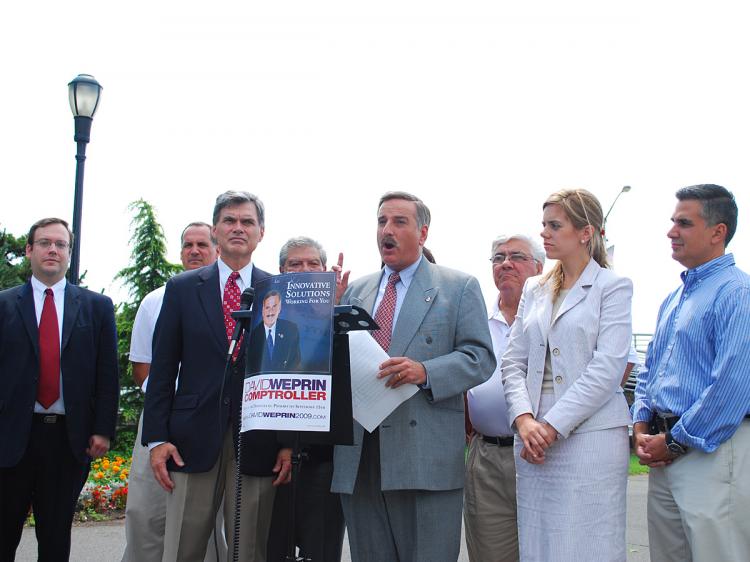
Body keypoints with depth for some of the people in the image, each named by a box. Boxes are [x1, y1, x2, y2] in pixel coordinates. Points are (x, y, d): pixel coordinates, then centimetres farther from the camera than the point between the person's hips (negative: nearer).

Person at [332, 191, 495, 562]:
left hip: (426, 458, -4)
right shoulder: (356, 291, 18)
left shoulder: (459, 287, 5)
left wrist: (425, 372, -19)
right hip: (358, 457, 4)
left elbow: (480, 357, -3)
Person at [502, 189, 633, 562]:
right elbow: (513, 362, 10)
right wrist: (524, 420, -7)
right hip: (534, 438, 5)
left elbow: (608, 367, -11)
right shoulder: (534, 289, 16)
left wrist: (552, 427, -14)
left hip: (591, 437, -5)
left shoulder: (613, 287, 0)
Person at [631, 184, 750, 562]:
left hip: (712, 452, -8)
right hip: (665, 453, 9)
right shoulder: (673, 300, 17)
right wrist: (641, 428, 7)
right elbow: (648, 371, 22)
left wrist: (676, 442, -14)